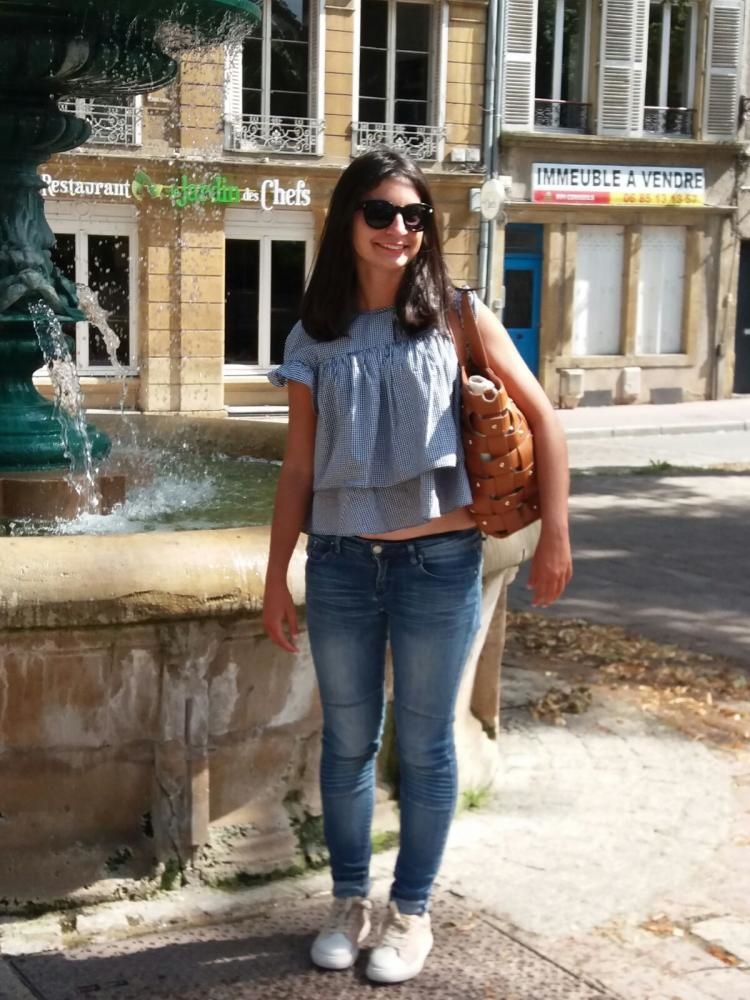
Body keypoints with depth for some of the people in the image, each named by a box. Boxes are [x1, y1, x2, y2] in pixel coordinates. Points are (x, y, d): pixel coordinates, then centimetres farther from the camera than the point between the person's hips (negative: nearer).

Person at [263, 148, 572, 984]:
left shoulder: (456, 318, -1)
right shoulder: (315, 338, 4)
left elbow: (542, 419, 1)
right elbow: (297, 468, 6)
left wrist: (555, 533, -4)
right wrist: (275, 579, 4)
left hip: (438, 563, -2)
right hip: (340, 565, 2)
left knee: (423, 744, 8)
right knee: (348, 741, 13)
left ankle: (411, 911, 25)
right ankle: (349, 903, 30)